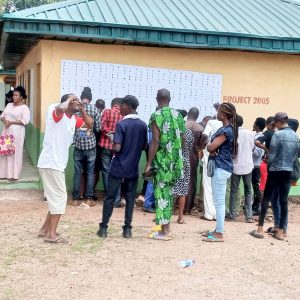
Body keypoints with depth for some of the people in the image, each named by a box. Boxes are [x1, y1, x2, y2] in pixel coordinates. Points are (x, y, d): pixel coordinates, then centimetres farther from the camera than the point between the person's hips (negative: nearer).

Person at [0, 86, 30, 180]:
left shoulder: (24, 107, -7)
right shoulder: (9, 105, 12)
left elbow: (25, 121, -17)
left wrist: (12, 122, -19)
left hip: (17, 132, -6)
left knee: (15, 152, -2)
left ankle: (13, 174, 4)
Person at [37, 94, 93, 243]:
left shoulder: (73, 118, 12)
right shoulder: (57, 114, -13)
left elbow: (89, 124, 21)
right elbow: (61, 108, -37)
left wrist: (82, 110, 8)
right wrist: (69, 99, -17)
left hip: (57, 164, 9)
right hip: (50, 164, -9)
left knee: (56, 198, 17)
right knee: (60, 197, -7)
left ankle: (45, 230, 26)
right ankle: (51, 234, -2)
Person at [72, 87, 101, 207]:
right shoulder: (95, 110, -4)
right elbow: (98, 128, -1)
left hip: (78, 145, 1)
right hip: (90, 145, -1)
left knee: (77, 172, 7)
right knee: (90, 172, 7)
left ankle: (75, 198, 9)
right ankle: (89, 198, 8)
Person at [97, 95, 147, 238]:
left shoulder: (121, 124, -13)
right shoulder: (143, 125, 3)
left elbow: (117, 148, -18)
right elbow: (144, 146, 11)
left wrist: (112, 144, 2)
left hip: (118, 167, -4)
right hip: (133, 168, 4)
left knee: (110, 197, 5)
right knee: (130, 198, 9)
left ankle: (103, 228, 8)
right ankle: (127, 229, 9)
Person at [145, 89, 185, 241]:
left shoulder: (156, 116, -9)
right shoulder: (178, 115, 10)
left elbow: (156, 141, -15)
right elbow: (181, 139, 12)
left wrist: (149, 163, -13)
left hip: (162, 160, -6)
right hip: (175, 160, 6)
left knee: (161, 193, -1)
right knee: (168, 192, 16)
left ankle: (164, 232, 1)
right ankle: (166, 225, 24)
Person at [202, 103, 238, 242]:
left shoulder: (226, 131, -18)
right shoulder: (228, 128, 14)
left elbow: (211, 147, -22)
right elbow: (216, 147, 14)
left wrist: (208, 144, 1)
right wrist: (213, 150, -8)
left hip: (220, 168, -11)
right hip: (222, 167, 11)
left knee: (219, 202, -6)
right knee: (219, 201, 15)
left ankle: (219, 234, -2)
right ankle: (218, 230, 24)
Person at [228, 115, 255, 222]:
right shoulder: (250, 133, -2)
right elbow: (253, 149, 8)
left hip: (235, 166, -1)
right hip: (247, 166, 2)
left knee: (234, 191, 7)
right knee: (248, 191, 8)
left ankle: (233, 215, 9)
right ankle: (249, 216, 5)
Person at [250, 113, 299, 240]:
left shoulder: (277, 135, -14)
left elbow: (272, 155, -12)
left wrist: (268, 166, 6)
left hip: (275, 171, -5)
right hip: (288, 172, 5)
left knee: (266, 199, 3)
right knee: (284, 201, 7)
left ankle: (260, 230, 3)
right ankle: (280, 232, 10)